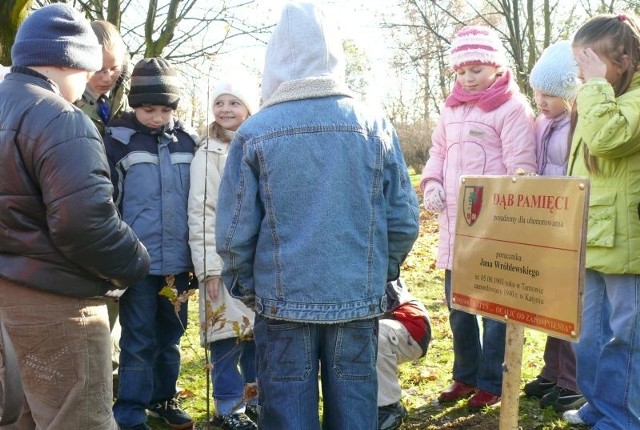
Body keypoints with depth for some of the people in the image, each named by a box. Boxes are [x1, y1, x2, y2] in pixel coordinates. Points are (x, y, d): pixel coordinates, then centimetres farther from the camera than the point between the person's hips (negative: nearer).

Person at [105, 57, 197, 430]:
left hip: (179, 259, 4)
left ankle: (164, 399, 33)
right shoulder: (118, 141, -5)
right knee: (139, 342, 2)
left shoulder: (188, 141, 6)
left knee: (171, 336, 16)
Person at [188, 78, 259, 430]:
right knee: (228, 337, -2)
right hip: (225, 259, -4)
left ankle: (258, 398, 27)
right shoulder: (208, 154, -3)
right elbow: (201, 214, -8)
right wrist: (209, 267, -14)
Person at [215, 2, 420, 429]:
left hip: (283, 301, -1)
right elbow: (404, 220, 0)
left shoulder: (253, 133, -7)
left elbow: (234, 231, -6)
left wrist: (245, 287, 11)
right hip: (360, 299, 2)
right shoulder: (376, 126, -1)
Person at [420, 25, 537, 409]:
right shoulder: (452, 107, 14)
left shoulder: (513, 108, -8)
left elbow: (521, 168, -12)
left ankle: (492, 383, 18)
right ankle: (466, 375, 31)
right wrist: (431, 183, 3)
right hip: (454, 223, 7)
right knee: (457, 303, 15)